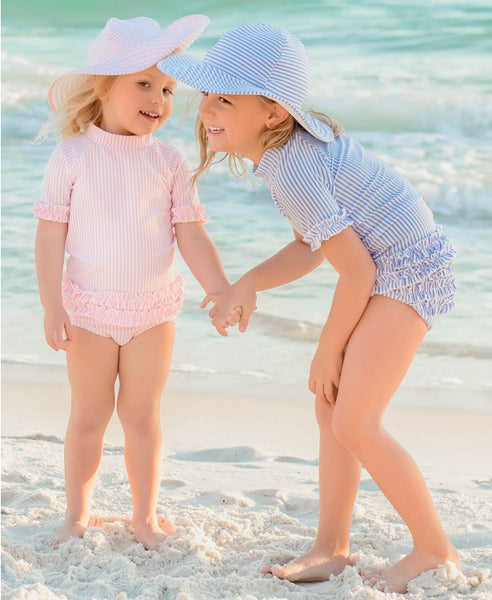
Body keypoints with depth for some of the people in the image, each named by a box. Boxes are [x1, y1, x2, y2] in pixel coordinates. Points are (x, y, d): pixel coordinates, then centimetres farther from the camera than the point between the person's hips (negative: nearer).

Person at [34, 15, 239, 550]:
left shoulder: (169, 162, -2)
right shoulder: (73, 155, -8)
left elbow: (191, 236, -1)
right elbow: (50, 234, -8)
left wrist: (223, 295, -8)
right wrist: (52, 306, -13)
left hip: (154, 310, 1)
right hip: (90, 309, -1)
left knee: (143, 415, 9)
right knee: (88, 416, 10)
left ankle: (145, 517, 22)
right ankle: (78, 515, 26)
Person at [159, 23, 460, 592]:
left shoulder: (291, 173, -25)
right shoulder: (292, 141, 4)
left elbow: (357, 271, -21)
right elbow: (310, 248, 10)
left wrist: (327, 352, -7)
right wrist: (246, 285, -4)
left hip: (407, 271, -10)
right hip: (384, 268, 10)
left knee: (354, 422, -12)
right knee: (331, 409, 10)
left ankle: (435, 548, 4)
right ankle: (331, 549, 18)